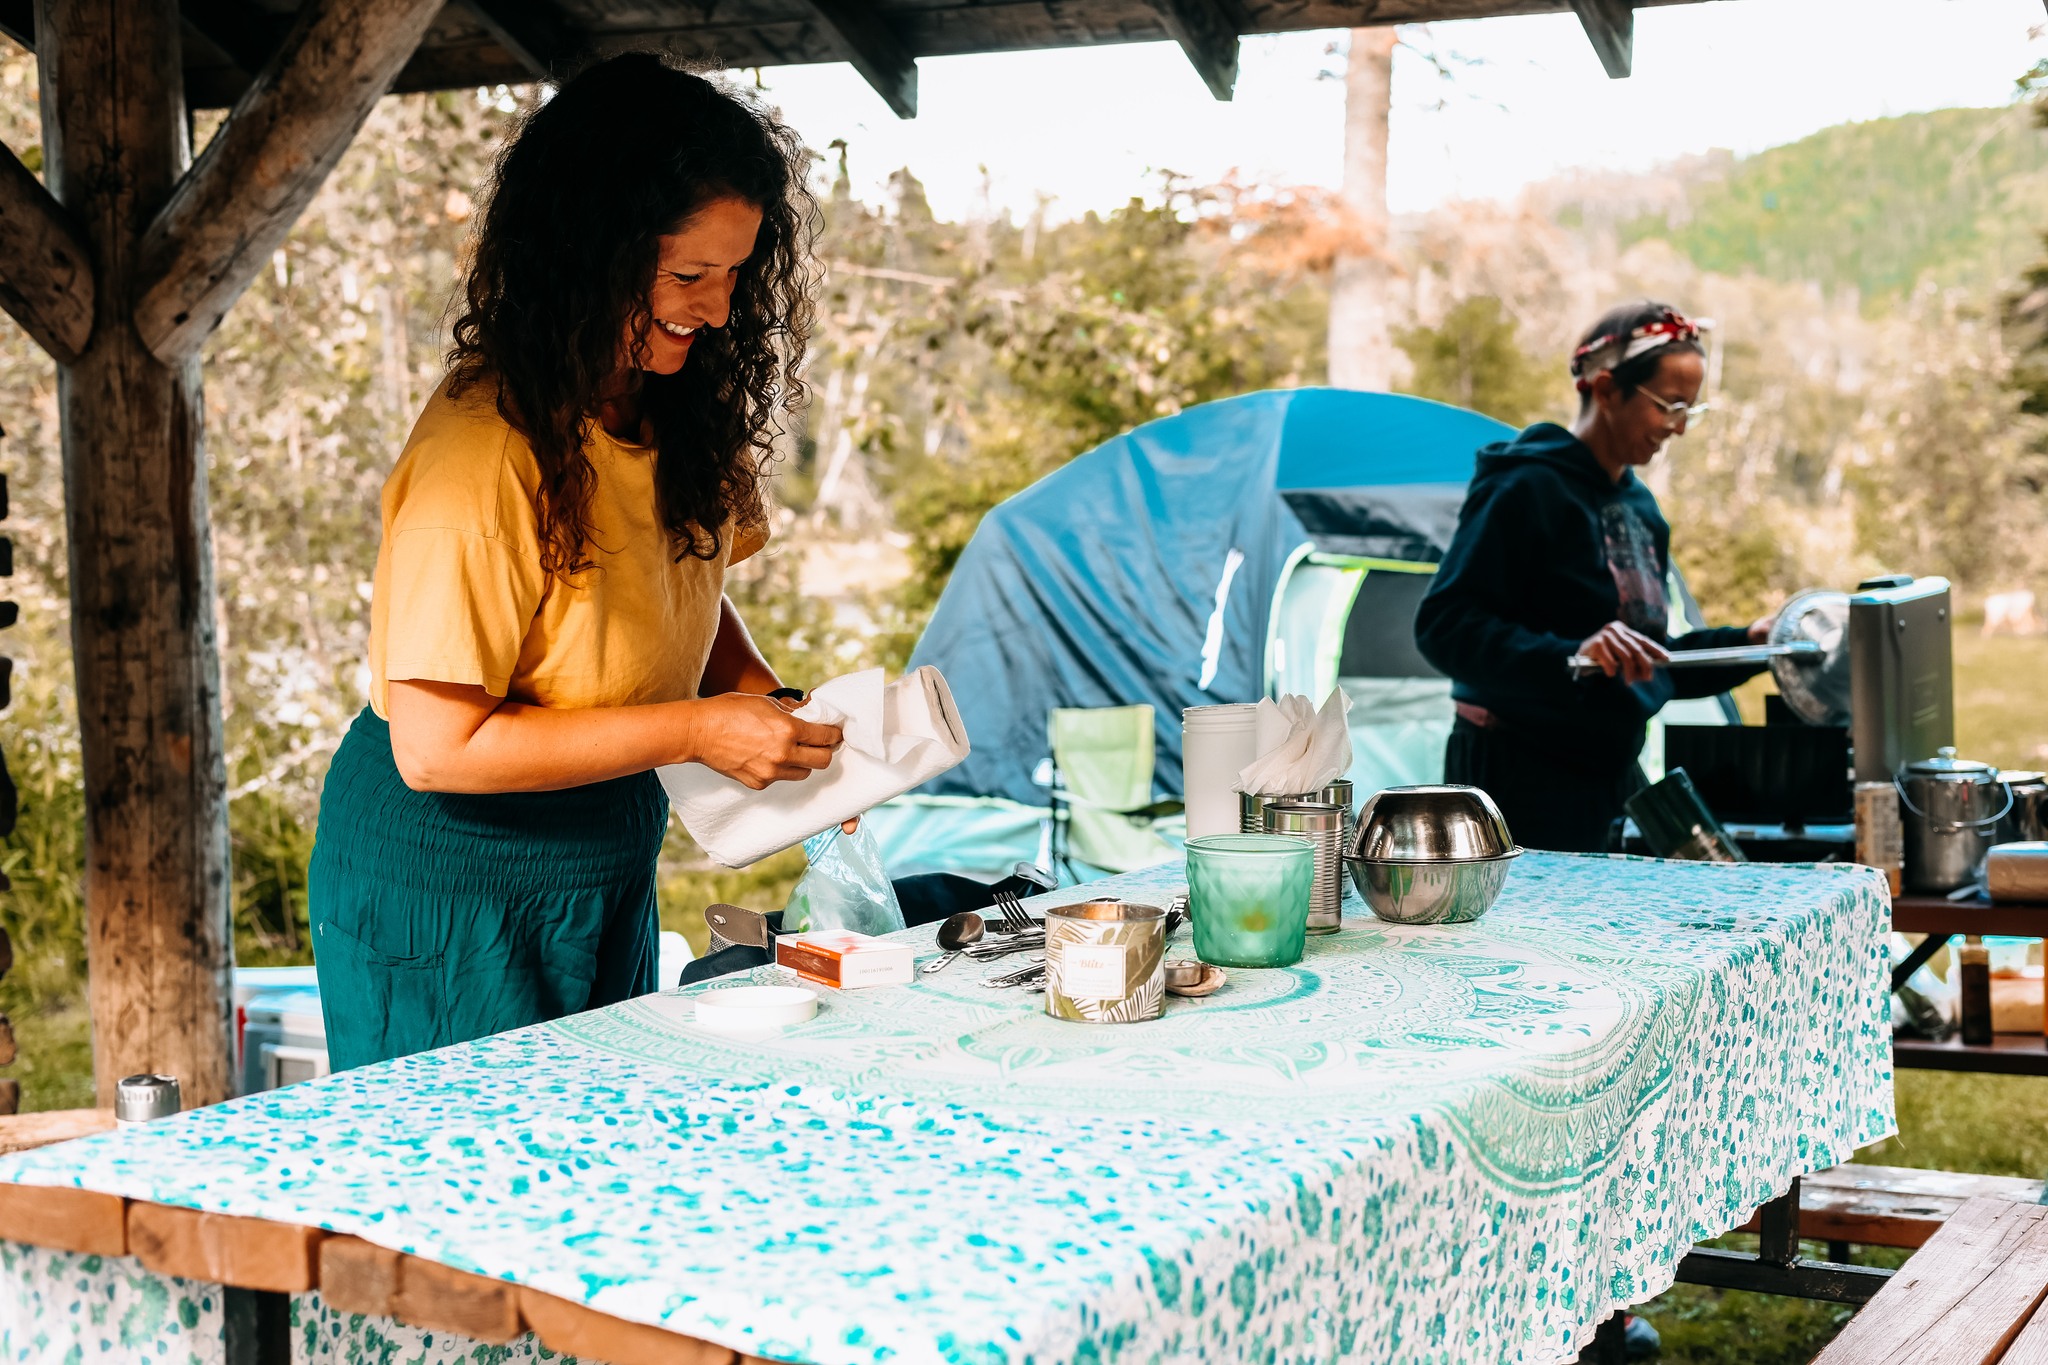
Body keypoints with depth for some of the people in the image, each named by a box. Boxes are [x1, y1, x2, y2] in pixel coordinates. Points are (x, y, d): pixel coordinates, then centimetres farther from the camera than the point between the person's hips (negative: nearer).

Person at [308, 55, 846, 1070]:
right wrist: (695, 731, -24)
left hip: (605, 873, 8)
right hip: (450, 895, -8)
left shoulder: (672, 412, -2)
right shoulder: (483, 455, -27)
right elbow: (435, 746, -25)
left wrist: (766, 702, -6)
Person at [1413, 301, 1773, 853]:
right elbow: (1443, 626, -20)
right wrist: (1569, 655, -31)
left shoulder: (1638, 506, 15)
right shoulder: (1526, 488, -12)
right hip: (1519, 779, -8)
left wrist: (1747, 642, 10)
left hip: (1612, 771, 8)